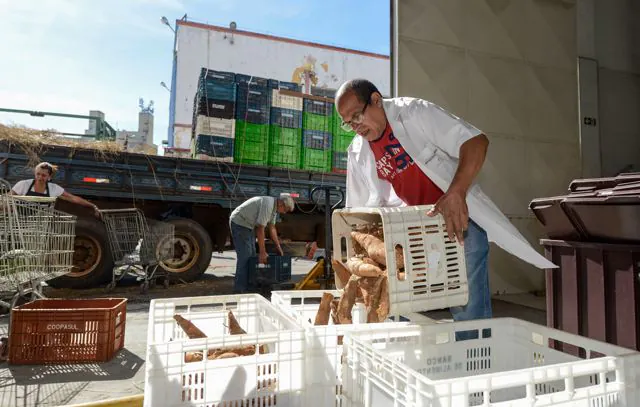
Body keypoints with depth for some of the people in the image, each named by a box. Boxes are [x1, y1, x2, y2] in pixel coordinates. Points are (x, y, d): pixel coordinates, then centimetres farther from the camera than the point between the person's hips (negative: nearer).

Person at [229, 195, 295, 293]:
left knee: (251, 255, 11)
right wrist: (262, 252, -25)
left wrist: (278, 247, 12)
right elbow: (260, 229, -28)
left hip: (248, 225, 11)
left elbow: (272, 228, 11)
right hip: (239, 223, -11)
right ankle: (239, 289, -9)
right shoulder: (268, 205, -27)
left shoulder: (274, 207, 4)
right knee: (245, 255, -13)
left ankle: (248, 285, 19)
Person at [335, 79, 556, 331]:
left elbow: (476, 142, -25)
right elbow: (361, 210, 4)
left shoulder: (414, 113, -16)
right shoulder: (357, 154, -1)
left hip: (460, 218, -4)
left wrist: (455, 194, -38)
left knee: (469, 312, -6)